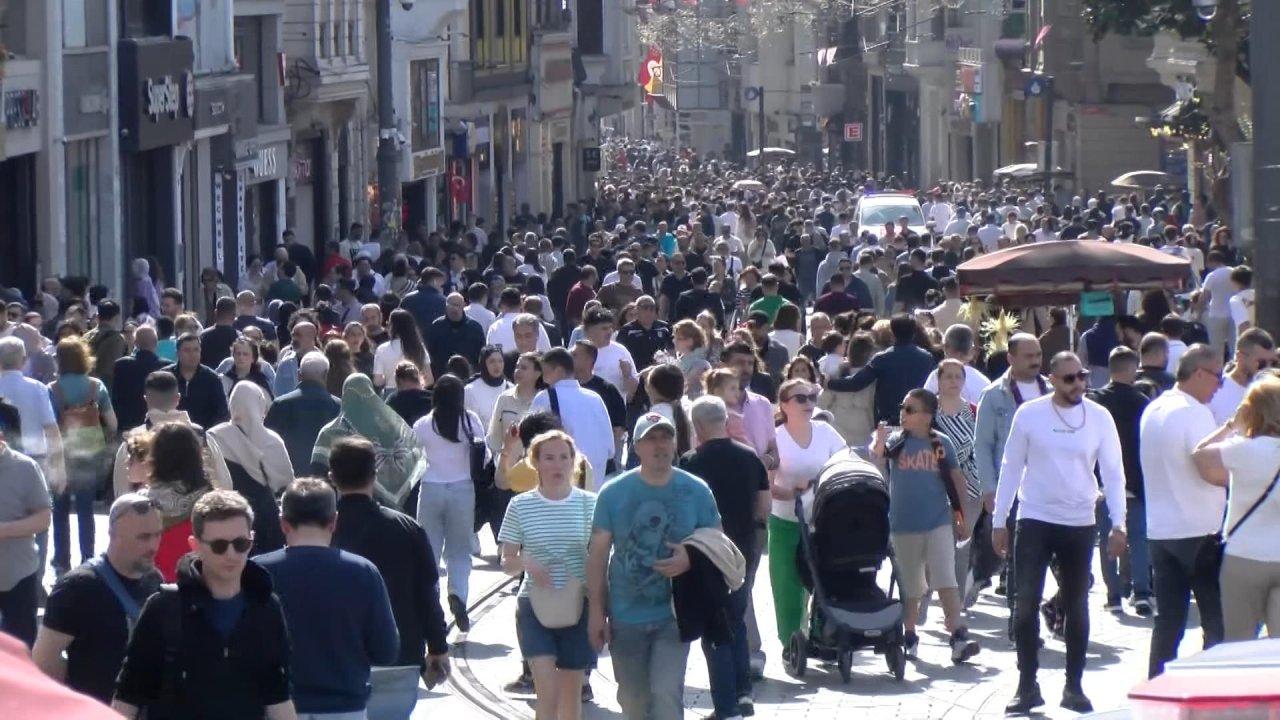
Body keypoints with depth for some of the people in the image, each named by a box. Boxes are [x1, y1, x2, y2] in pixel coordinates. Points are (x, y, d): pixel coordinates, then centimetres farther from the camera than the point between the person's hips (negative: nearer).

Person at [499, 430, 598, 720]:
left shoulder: (589, 504, 1)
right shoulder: (521, 506, -1)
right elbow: (507, 563, 4)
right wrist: (525, 563, -19)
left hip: (578, 606, 1)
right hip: (535, 606, -1)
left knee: (571, 693, 9)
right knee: (547, 691, -13)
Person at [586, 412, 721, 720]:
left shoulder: (697, 492, -2)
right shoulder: (614, 493, -2)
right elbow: (598, 554, 1)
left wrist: (691, 559, -16)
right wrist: (596, 610, -2)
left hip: (673, 616, -1)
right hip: (625, 617, 2)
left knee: (666, 692, -15)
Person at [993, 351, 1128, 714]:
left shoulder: (1100, 417, -1)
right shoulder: (1029, 414, -3)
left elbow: (1113, 472, 1)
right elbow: (1011, 468, 2)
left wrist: (1118, 524, -8)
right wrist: (999, 521, 1)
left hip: (1080, 524, 1)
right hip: (1035, 521, -1)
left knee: (1077, 607, 9)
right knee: (1025, 603, -5)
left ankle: (1074, 687, 17)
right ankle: (1027, 685, 3)